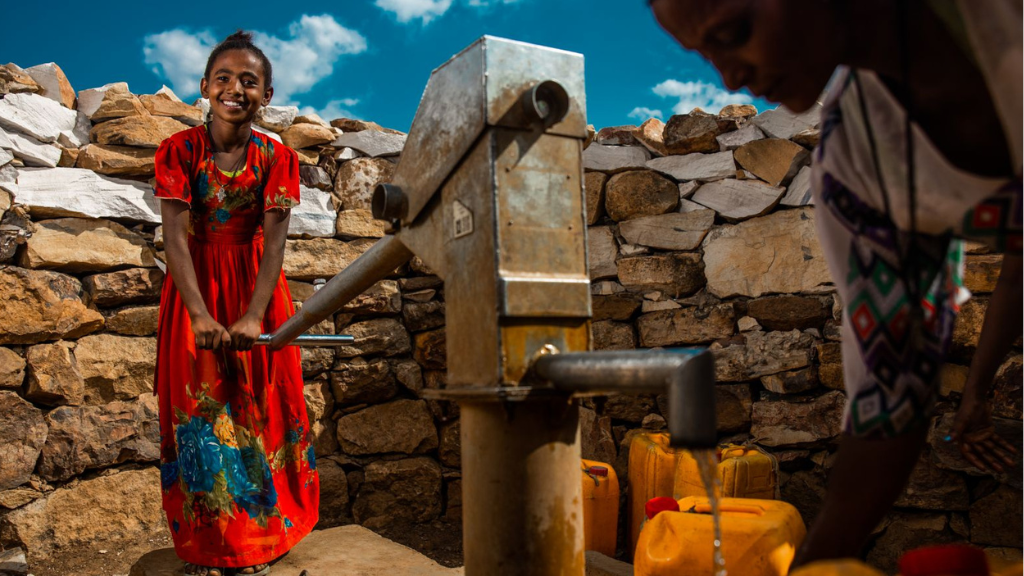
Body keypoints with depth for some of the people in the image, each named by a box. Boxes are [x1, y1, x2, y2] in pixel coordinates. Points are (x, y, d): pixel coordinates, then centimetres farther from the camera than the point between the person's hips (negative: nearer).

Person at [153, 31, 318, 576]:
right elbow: (175, 236, -16)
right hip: (194, 287, 0)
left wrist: (254, 316, -25)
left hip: (255, 286, 1)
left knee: (258, 407, 4)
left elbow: (274, 241, -14)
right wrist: (200, 314, -28)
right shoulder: (178, 150, -8)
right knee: (198, 408, 2)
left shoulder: (277, 157, -7)